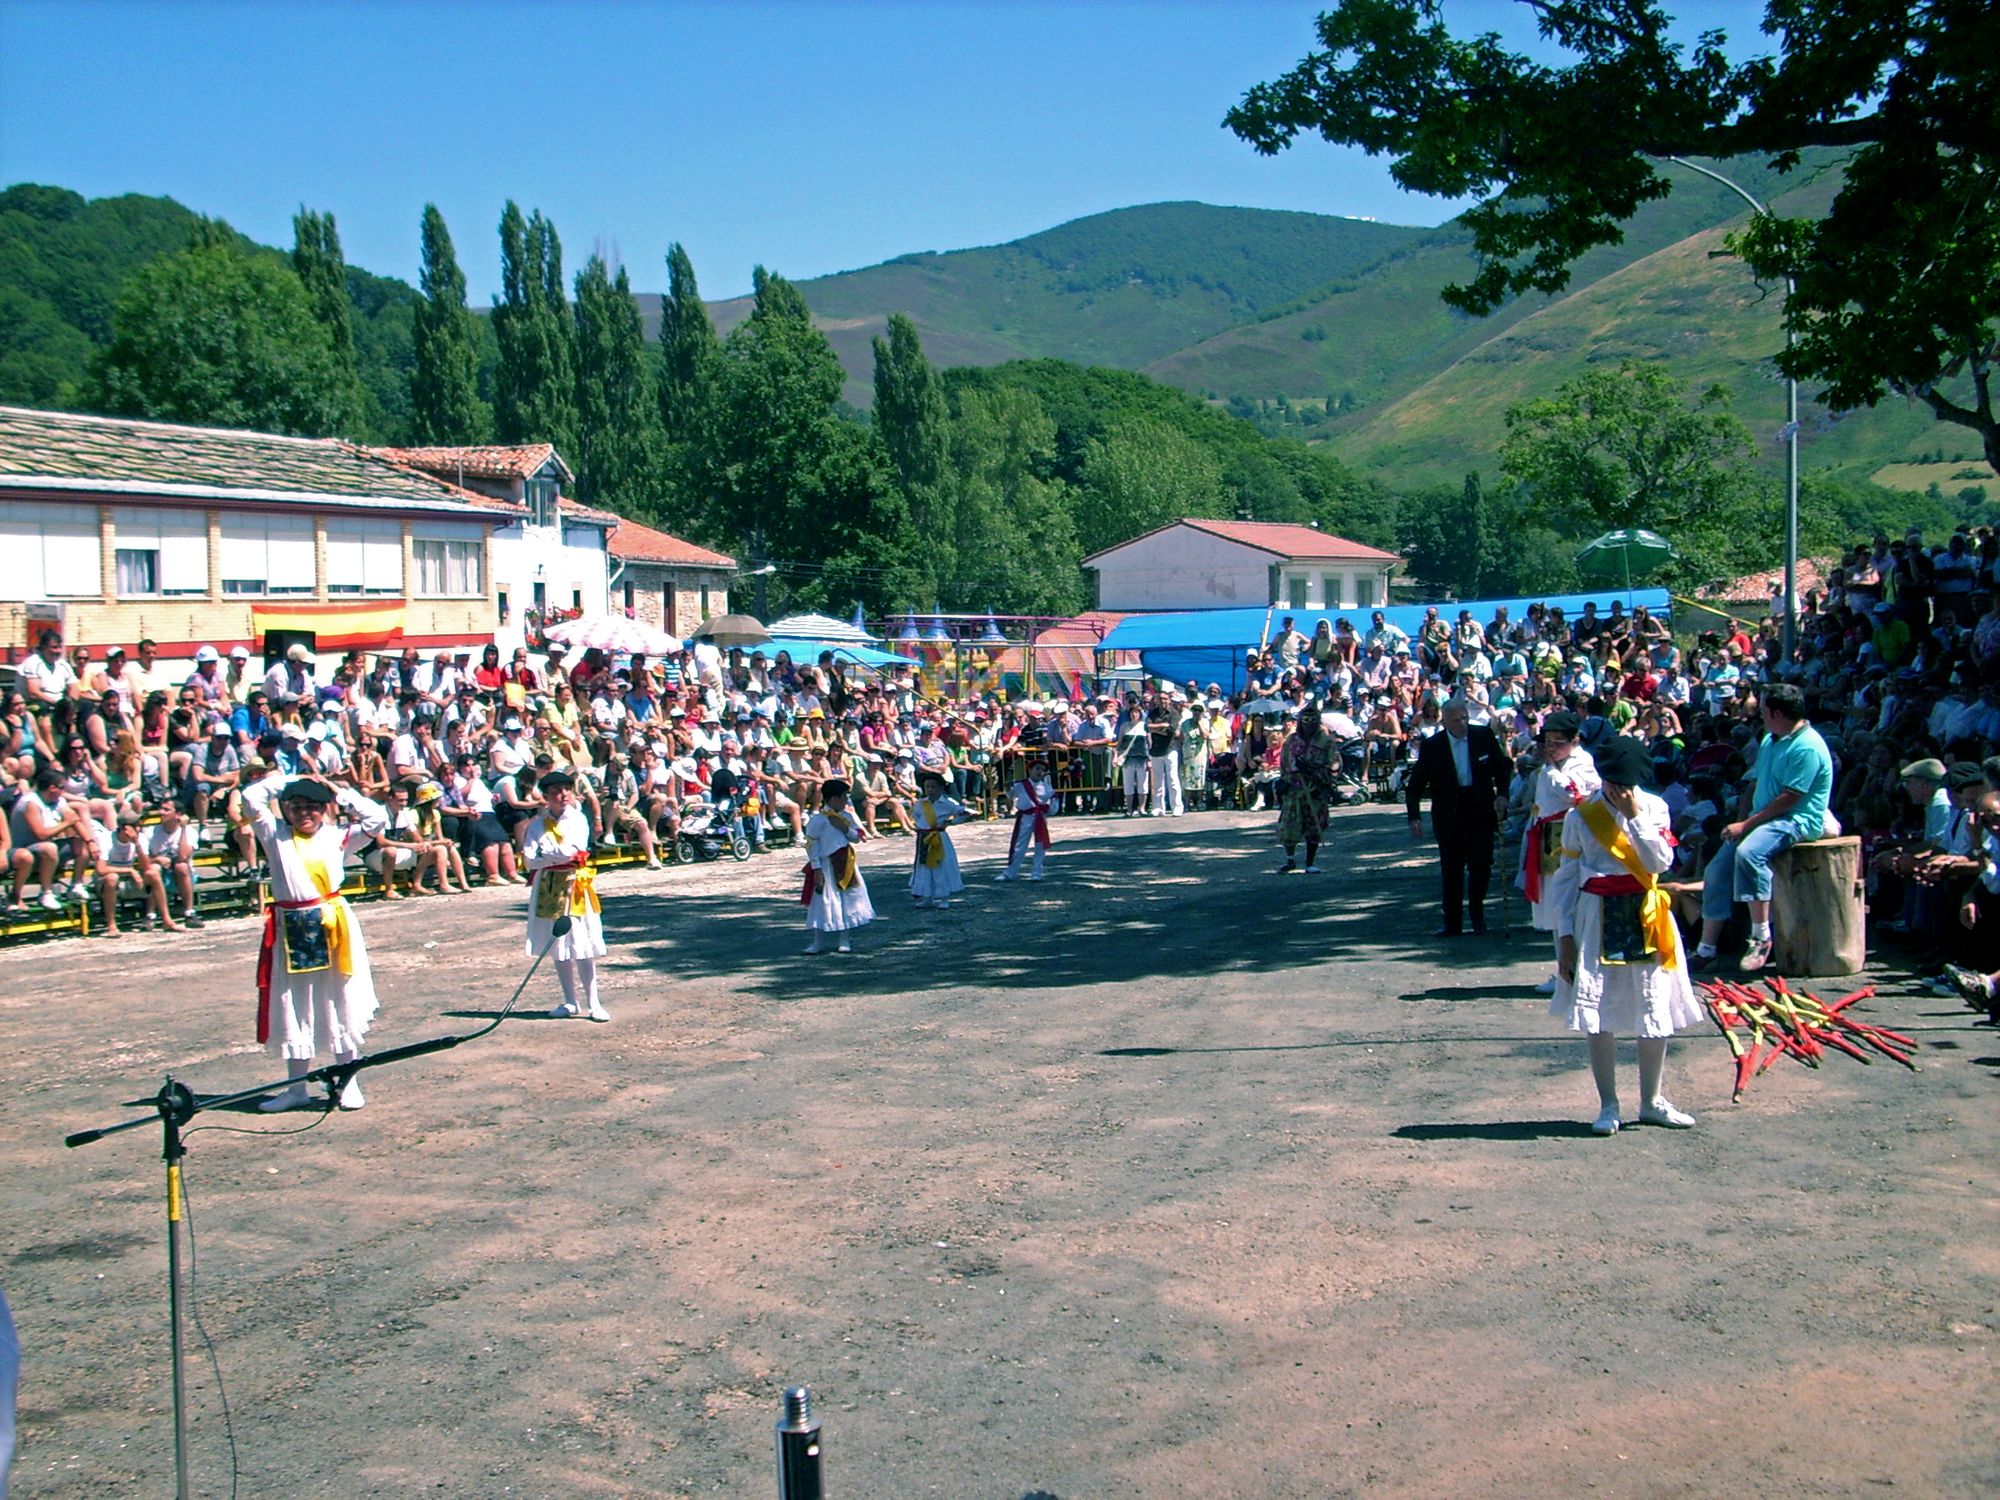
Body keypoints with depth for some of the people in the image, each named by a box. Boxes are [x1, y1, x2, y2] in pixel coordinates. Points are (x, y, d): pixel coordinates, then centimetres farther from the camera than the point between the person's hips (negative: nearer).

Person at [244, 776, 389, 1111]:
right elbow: (251, 798, 1)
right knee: (292, 1010, 8)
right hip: (290, 930, 2)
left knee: (341, 1006, 3)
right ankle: (297, 1087, 18)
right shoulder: (275, 835, 8)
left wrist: (340, 793, 3)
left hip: (332, 927, -1)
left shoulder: (338, 837, 6)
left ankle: (349, 1084, 12)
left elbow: (377, 818, -1)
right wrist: (287, 782, 6)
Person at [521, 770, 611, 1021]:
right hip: (548, 887, 2)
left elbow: (574, 849, -16)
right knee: (558, 947, 9)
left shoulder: (578, 819, 0)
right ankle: (570, 1001, 20)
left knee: (582, 947, -4)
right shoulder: (538, 823, 3)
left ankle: (593, 1003, 2)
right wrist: (562, 854, -15)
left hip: (575, 885, -2)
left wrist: (547, 854, -10)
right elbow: (531, 860, -8)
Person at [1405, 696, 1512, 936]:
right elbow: (1415, 785, -1)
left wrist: (1502, 794, -5)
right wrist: (1414, 817, -9)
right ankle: (1452, 922, 15)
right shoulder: (1432, 746, -5)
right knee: (1451, 870, 4)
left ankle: (1477, 910, 19)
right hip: (1448, 815, 0)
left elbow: (1503, 767, 11)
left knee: (1481, 864, -6)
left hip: (1481, 811, 0)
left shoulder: (1484, 736, -1)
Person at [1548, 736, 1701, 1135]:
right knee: (1599, 1015, 1)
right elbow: (1565, 880, 1)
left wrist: (1635, 815, -16)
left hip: (1645, 918, 2)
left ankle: (1651, 1101, 20)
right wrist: (1565, 936, -3)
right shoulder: (1581, 816, -2)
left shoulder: (1653, 807, 1)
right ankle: (1608, 1105, 14)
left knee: (1657, 1014, 5)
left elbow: (1661, 861, -13)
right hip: (1598, 919, -1)